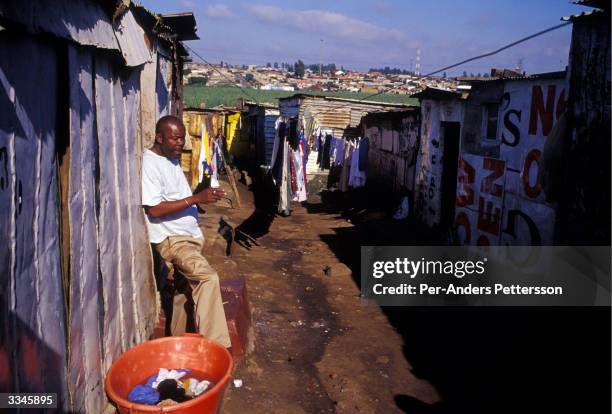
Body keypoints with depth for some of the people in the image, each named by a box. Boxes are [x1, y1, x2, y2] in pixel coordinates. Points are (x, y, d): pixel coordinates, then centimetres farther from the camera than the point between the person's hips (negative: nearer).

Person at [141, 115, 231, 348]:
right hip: (171, 239, -9)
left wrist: (205, 196, 8)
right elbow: (155, 209, -22)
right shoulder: (149, 163, -15)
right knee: (208, 278, -26)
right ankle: (214, 345, -20)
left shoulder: (173, 160, 14)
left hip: (189, 236, 9)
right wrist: (196, 198, -25)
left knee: (186, 289, 15)